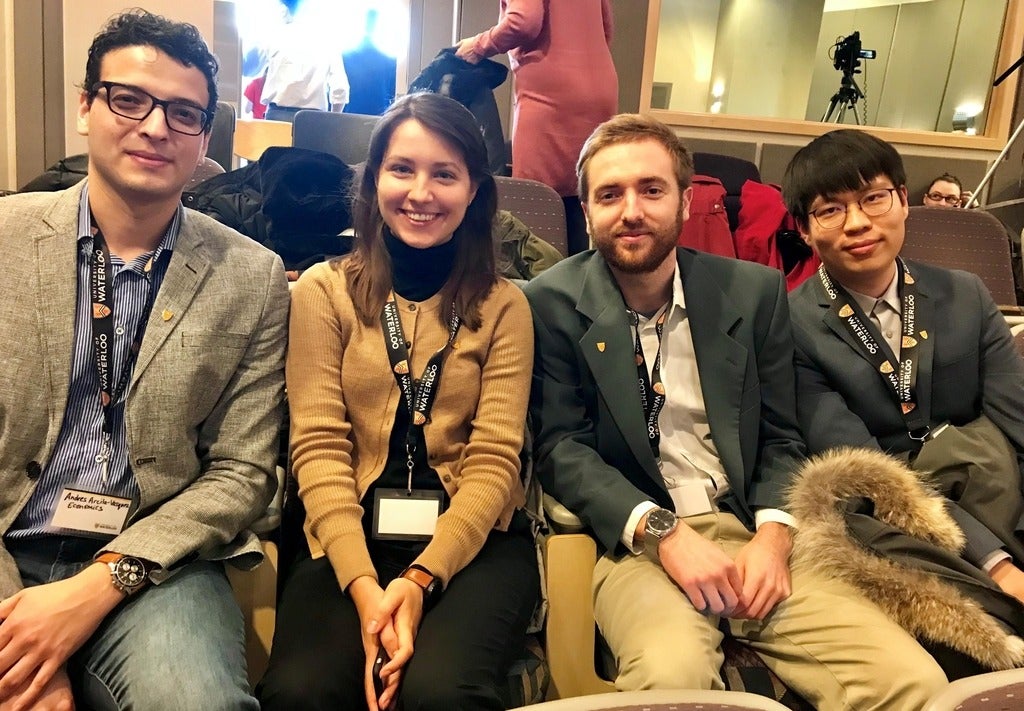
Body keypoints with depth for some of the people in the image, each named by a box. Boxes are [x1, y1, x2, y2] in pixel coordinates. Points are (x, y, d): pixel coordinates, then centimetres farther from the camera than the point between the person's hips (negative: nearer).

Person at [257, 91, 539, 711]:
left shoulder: (503, 304, 6)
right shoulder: (324, 290, 5)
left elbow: (493, 461, -2)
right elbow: (319, 448, -3)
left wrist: (420, 579, -17)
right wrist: (362, 584, -17)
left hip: (473, 540, 0)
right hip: (351, 538, 1)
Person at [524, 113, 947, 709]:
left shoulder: (753, 290, 7)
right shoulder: (555, 302, -1)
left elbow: (781, 436, 10)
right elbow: (560, 446, -4)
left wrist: (773, 536, -9)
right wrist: (662, 531, -18)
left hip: (749, 532, 4)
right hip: (634, 539, -3)